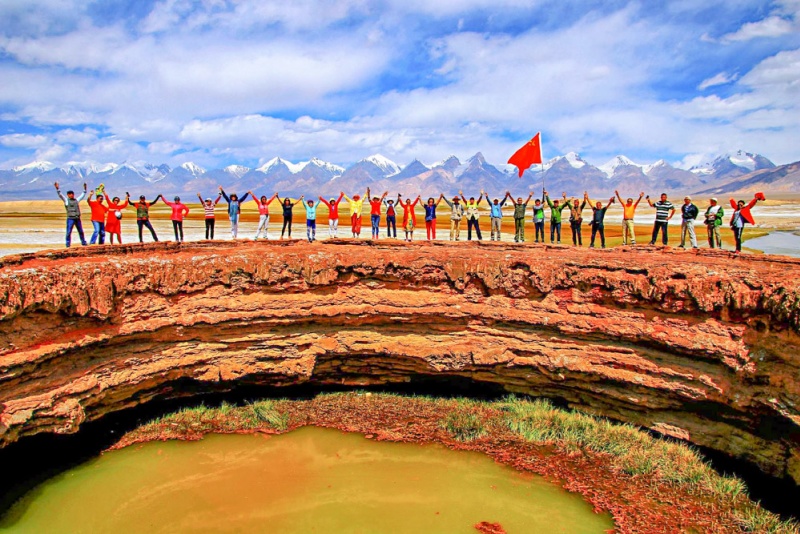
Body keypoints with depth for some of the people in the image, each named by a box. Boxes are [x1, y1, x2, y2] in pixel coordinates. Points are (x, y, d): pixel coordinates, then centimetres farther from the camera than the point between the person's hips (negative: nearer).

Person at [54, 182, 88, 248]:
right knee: (69, 232, -6)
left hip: (77, 218, 4)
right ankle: (68, 245, -2)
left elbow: (82, 195, 28)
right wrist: (57, 188, -18)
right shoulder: (66, 200, 5)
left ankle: (84, 243, 21)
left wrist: (84, 189, 31)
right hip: (70, 218, -4)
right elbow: (60, 195, -7)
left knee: (81, 231, 11)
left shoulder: (77, 200, 16)